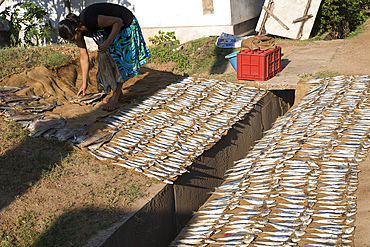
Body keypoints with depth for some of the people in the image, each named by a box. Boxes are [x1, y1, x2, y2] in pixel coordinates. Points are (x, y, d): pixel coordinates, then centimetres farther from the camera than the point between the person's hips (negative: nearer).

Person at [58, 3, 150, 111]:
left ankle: (115, 100, -14)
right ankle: (118, 91, 24)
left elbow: (118, 21, -28)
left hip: (126, 25, -8)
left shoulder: (90, 21, -38)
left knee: (118, 59, -13)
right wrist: (84, 83, 1)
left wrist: (108, 42, -38)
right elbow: (84, 57, -3)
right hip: (109, 30, 8)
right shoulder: (76, 30, -12)